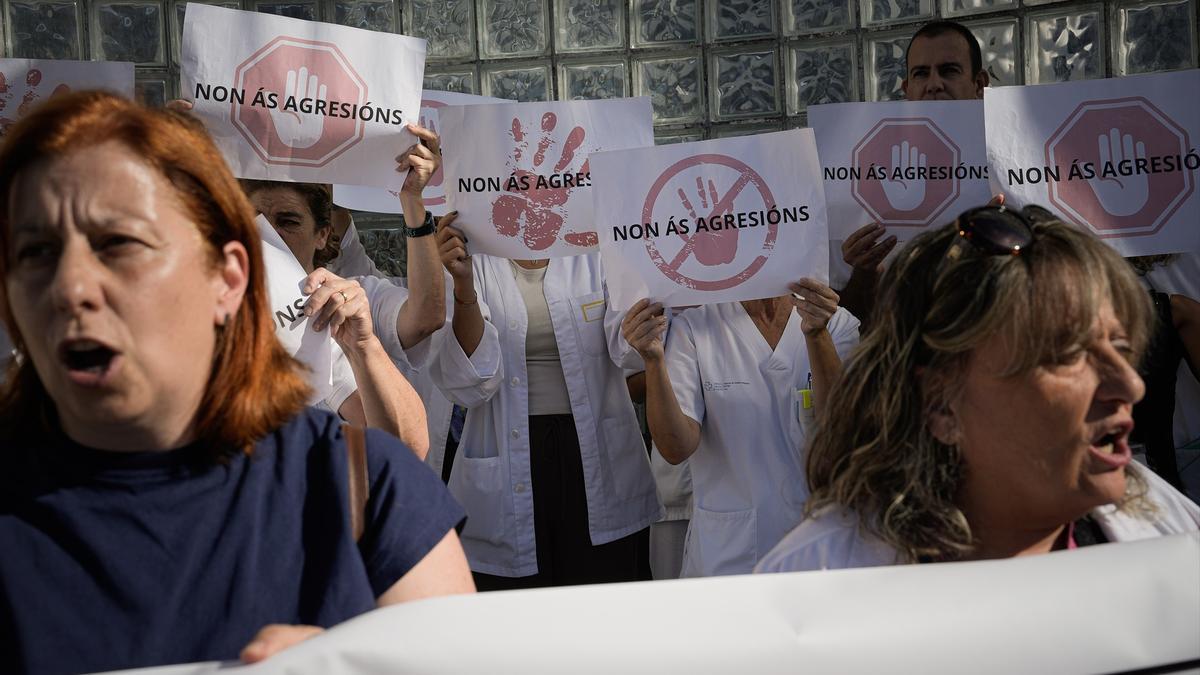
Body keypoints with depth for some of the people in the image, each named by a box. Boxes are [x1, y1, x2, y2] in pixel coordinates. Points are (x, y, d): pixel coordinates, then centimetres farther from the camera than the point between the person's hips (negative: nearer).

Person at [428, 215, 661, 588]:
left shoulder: (595, 255, 3)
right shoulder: (474, 263, 1)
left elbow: (633, 351, -11)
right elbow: (468, 383, -9)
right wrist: (463, 286, -20)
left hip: (598, 461, 1)